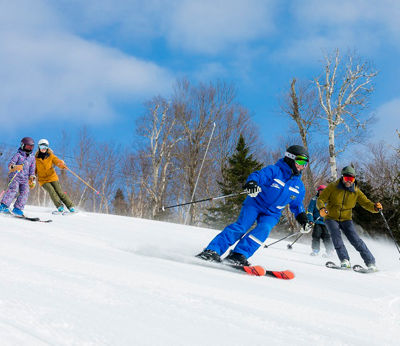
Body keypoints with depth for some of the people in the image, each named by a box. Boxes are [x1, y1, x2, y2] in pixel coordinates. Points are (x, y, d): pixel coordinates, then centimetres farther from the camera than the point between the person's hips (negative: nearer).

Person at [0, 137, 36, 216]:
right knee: (13, 190, -23)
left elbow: (32, 170, 23)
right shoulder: (18, 155, 1)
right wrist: (14, 167, -34)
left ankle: (17, 209, -11)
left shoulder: (32, 158, 17)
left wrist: (32, 180, 16)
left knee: (25, 192, -13)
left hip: (25, 179, 5)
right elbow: (10, 164, -12)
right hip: (15, 177, -5)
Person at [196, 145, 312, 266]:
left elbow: (297, 204, 21)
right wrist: (252, 182, -46)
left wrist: (301, 216, 3)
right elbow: (258, 175, -24)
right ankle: (212, 250, -24)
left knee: (264, 229, -26)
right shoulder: (274, 171, -9)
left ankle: (238, 255, -31)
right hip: (255, 204, -4)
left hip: (272, 214, 4)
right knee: (241, 227, -22)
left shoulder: (299, 186, 8)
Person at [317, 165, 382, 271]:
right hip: (331, 218, -1)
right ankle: (344, 260, -27)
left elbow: (366, 203, -4)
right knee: (336, 235, -27)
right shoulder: (333, 187, -8)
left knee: (355, 239, -15)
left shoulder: (356, 191, -2)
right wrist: (322, 208, -32)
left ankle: (370, 262, -11)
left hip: (346, 219, 1)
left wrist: (375, 207, -27)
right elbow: (321, 199, -9)